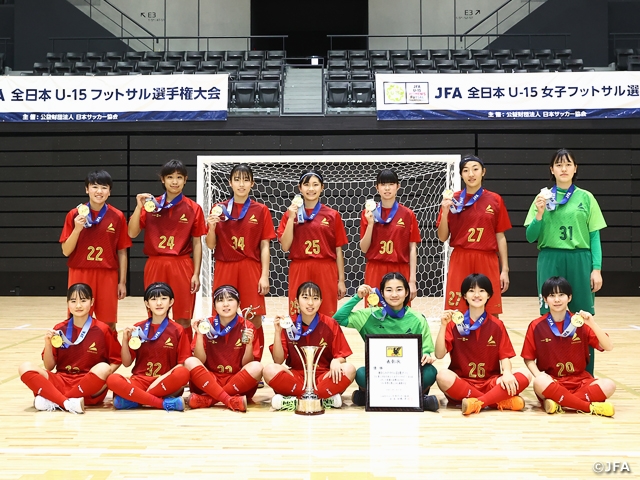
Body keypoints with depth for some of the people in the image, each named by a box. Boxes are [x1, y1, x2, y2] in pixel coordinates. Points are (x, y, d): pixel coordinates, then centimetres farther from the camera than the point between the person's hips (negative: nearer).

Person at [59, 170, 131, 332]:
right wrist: (77, 229, -15)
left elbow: (122, 252, 4)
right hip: (80, 275, 0)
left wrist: (122, 282, 2)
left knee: (109, 324, 5)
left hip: (107, 276, 0)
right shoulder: (75, 215, 0)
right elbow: (66, 251, 0)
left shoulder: (117, 216, 0)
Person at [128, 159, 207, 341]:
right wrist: (139, 207, -10)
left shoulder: (193, 208, 1)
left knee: (183, 320, 1)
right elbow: (132, 233, 2)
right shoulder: (151, 205, 7)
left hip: (182, 267, -2)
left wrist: (196, 273, -3)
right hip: (155, 266, 2)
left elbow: (197, 243, 3)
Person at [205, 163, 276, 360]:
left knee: (254, 319, -2)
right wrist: (212, 227, -12)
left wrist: (264, 276, -4)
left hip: (251, 269, -1)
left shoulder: (261, 210, 4)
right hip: (224, 268, 1)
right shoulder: (219, 209, 6)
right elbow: (211, 245, 7)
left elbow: (265, 246, 3)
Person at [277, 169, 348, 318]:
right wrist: (291, 218, -8)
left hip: (326, 272, 0)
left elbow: (338, 251, 6)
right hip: (299, 272, 0)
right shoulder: (290, 213, 6)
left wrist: (341, 280, 4)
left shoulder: (333, 215, 4)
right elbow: (285, 247, -1)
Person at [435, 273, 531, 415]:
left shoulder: (497, 325, 6)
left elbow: (505, 357, 2)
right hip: (461, 382, -2)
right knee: (443, 376, -35)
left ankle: (477, 403, -30)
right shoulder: (455, 324, 2)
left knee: (525, 376, -22)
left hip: (490, 383, 2)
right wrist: (443, 326, -18)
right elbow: (439, 354, -7)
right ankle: (502, 401, -28)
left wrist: (507, 372, -20)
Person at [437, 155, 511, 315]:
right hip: (460, 262, 0)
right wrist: (445, 211, -10)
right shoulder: (453, 200, 4)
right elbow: (442, 237, 4)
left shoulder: (495, 200, 5)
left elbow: (500, 237, 8)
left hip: (488, 263, 0)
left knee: (491, 315, 1)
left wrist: (505, 269, 3)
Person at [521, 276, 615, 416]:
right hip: (552, 381, -2)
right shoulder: (536, 326, -2)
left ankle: (558, 402, -25)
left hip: (579, 381, 2)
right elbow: (529, 359, 2)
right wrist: (539, 375, -18)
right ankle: (591, 407, -25)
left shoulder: (580, 323, 1)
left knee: (609, 385, -25)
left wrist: (592, 324, -19)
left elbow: (608, 347, -5)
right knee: (540, 383, -37)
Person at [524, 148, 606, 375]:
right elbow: (531, 237, 4)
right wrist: (540, 214, -12)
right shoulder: (543, 197, 5)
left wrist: (596, 268, -4)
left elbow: (594, 236, 4)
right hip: (550, 261, 0)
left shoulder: (586, 197, 5)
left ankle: (586, 374, 13)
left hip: (579, 260, 0)